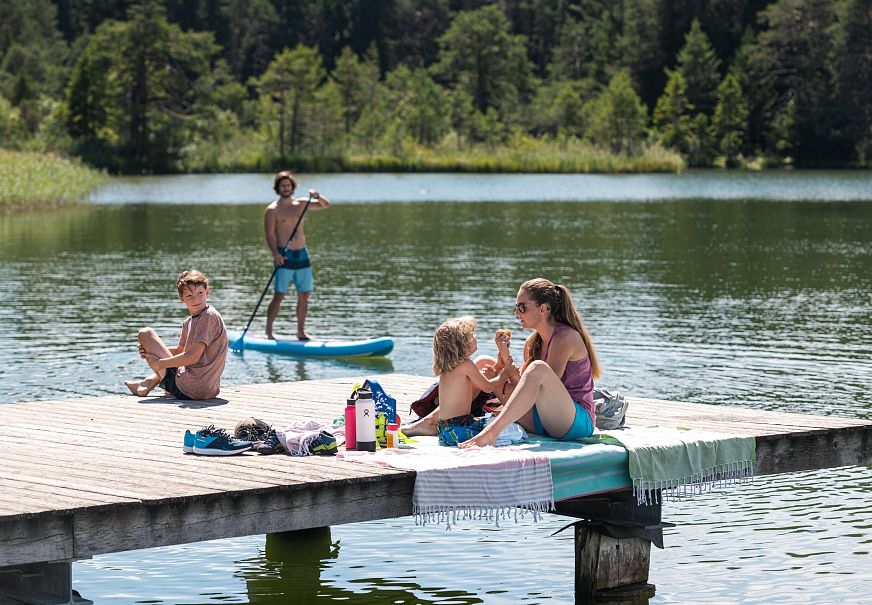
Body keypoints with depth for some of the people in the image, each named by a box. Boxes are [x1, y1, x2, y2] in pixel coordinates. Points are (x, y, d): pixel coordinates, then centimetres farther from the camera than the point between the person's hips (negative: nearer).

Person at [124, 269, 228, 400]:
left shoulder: (209, 317, -17)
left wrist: (160, 363, -12)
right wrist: (151, 351, 4)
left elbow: (193, 357, -22)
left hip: (188, 390, -10)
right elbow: (180, 350, 20)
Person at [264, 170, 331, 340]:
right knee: (279, 295, -9)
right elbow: (269, 234, -10)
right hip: (284, 256, -5)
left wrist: (316, 196, -8)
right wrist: (275, 253, -24)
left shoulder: (301, 204, 11)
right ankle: (268, 331, -4)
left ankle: (301, 332, 13)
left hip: (302, 255, 5)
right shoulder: (273, 210, -3)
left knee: (304, 295, 5)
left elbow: (326, 205, 13)